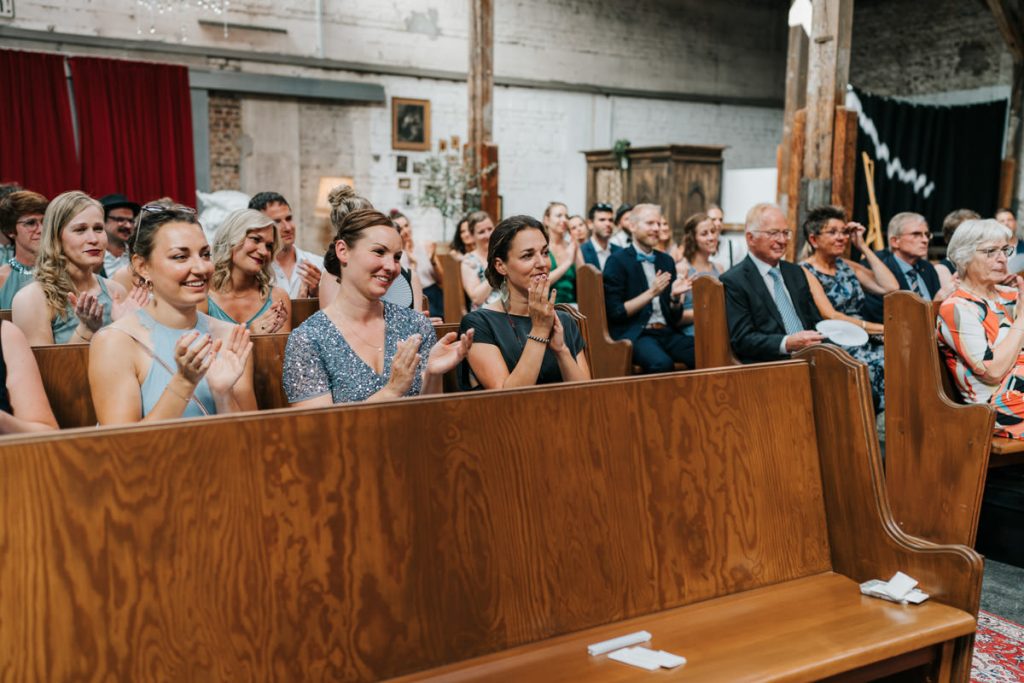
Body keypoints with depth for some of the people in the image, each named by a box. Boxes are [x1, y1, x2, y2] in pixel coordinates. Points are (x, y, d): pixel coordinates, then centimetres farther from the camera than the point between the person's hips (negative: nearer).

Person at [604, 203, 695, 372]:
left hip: (667, 332, 6)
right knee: (662, 364, -35)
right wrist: (651, 293, -11)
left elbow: (675, 317, 17)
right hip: (634, 334, -5)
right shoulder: (617, 261, 0)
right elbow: (614, 312, -7)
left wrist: (675, 297, -4)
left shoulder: (666, 261, 17)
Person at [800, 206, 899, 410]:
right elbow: (830, 317, -13)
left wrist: (863, 247, 10)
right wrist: (879, 328, -17)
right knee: (880, 366, -30)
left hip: (862, 342, 6)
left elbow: (891, 287, 7)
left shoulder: (847, 266, 19)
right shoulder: (805, 272, -2)